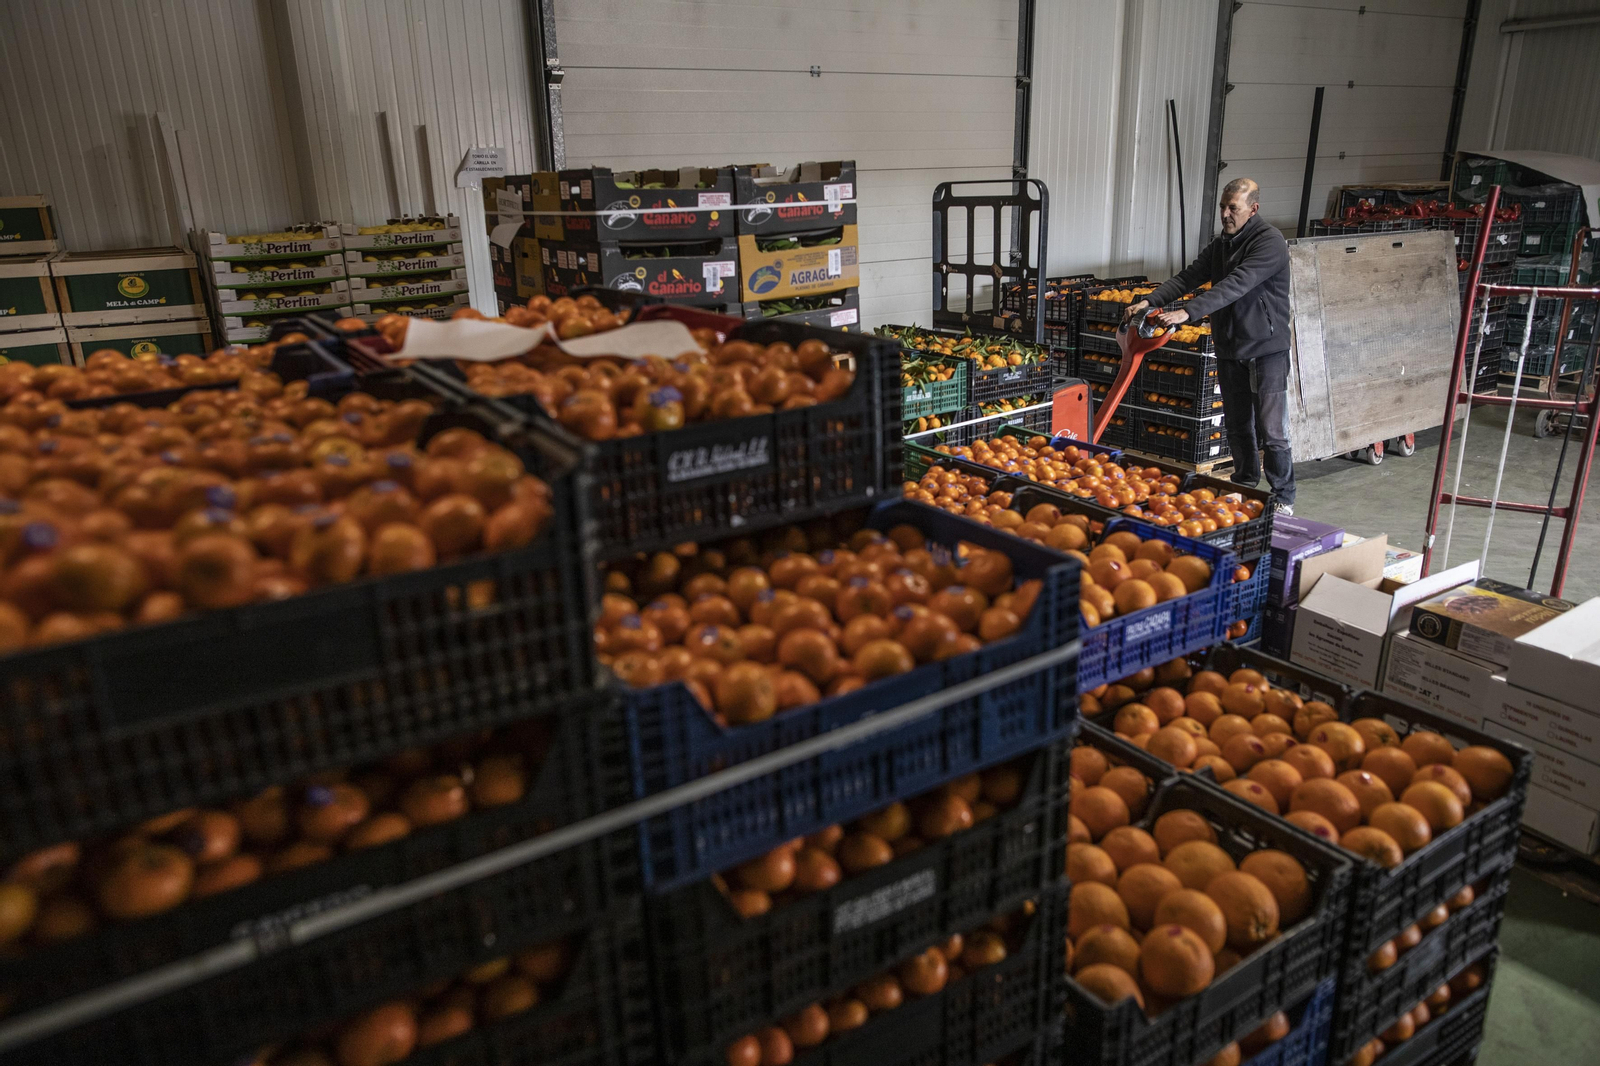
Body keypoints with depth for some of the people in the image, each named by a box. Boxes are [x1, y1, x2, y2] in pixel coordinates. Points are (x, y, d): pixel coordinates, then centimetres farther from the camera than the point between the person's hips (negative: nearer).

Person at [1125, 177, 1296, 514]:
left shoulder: (1270, 242, -14)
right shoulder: (1220, 246, 12)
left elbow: (1236, 285, -27)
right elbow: (1187, 277, 3)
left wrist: (1188, 312, -36)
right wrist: (1150, 301, -14)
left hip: (1266, 349, -7)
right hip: (1229, 348, 7)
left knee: (1271, 432, -5)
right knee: (1238, 426, 15)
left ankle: (1284, 499, 8)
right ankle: (1244, 489, 29)